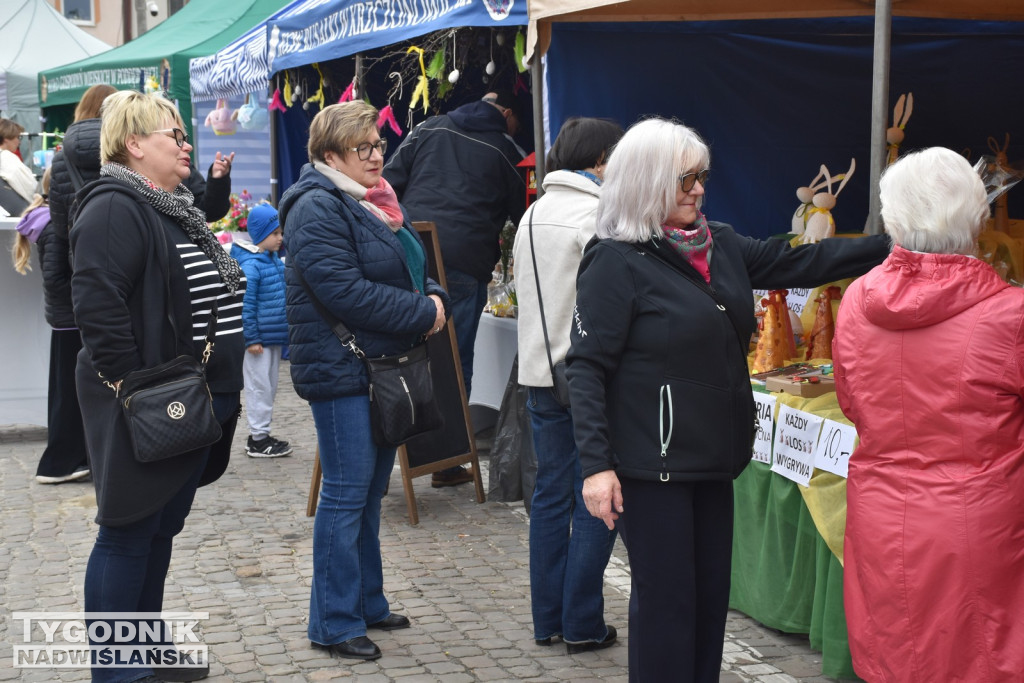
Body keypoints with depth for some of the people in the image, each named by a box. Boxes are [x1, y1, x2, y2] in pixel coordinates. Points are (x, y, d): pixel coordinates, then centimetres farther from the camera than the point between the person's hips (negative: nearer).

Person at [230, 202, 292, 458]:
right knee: (260, 387, -1)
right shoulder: (250, 266, -17)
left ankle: (262, 434, 25)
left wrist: (285, 331, 20)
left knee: (269, 387, 15)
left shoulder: (275, 260, 11)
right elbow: (246, 305, -19)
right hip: (259, 339, -9)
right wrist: (252, 339, -19)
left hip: (275, 337, 9)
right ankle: (258, 439, 8)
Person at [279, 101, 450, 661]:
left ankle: (366, 602, 28)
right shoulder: (318, 209, -15)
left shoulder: (378, 203, 16)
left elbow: (413, 272, 21)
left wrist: (436, 299, -2)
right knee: (347, 492, -4)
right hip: (340, 368, -9)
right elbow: (347, 292, -24)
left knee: (371, 489, 16)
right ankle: (334, 622, 7)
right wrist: (423, 315, -18)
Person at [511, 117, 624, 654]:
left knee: (551, 494, 13)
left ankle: (546, 620, 19)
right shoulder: (599, 215, -13)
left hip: (539, 374, 8)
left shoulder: (532, 215, 13)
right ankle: (582, 625, 6)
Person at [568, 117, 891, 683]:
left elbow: (799, 262, 11)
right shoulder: (616, 262, -13)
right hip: (651, 463, -7)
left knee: (711, 592, 15)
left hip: (712, 456, 7)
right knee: (666, 599, 1)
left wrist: (892, 246, 4)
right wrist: (596, 465, -20)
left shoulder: (721, 246, 9)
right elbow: (587, 368, -15)